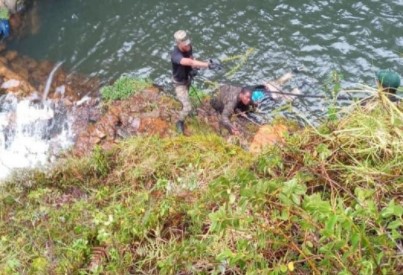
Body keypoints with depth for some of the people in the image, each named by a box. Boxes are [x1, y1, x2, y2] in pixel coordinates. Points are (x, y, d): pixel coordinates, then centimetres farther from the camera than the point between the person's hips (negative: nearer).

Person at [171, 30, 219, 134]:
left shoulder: (189, 47, -18)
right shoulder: (176, 55, -42)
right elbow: (189, 62, -59)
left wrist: (194, 68, -19)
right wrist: (208, 65, -65)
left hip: (188, 78, 7)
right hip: (179, 82, -7)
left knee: (186, 96, 35)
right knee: (188, 107, -12)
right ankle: (180, 122, 18)